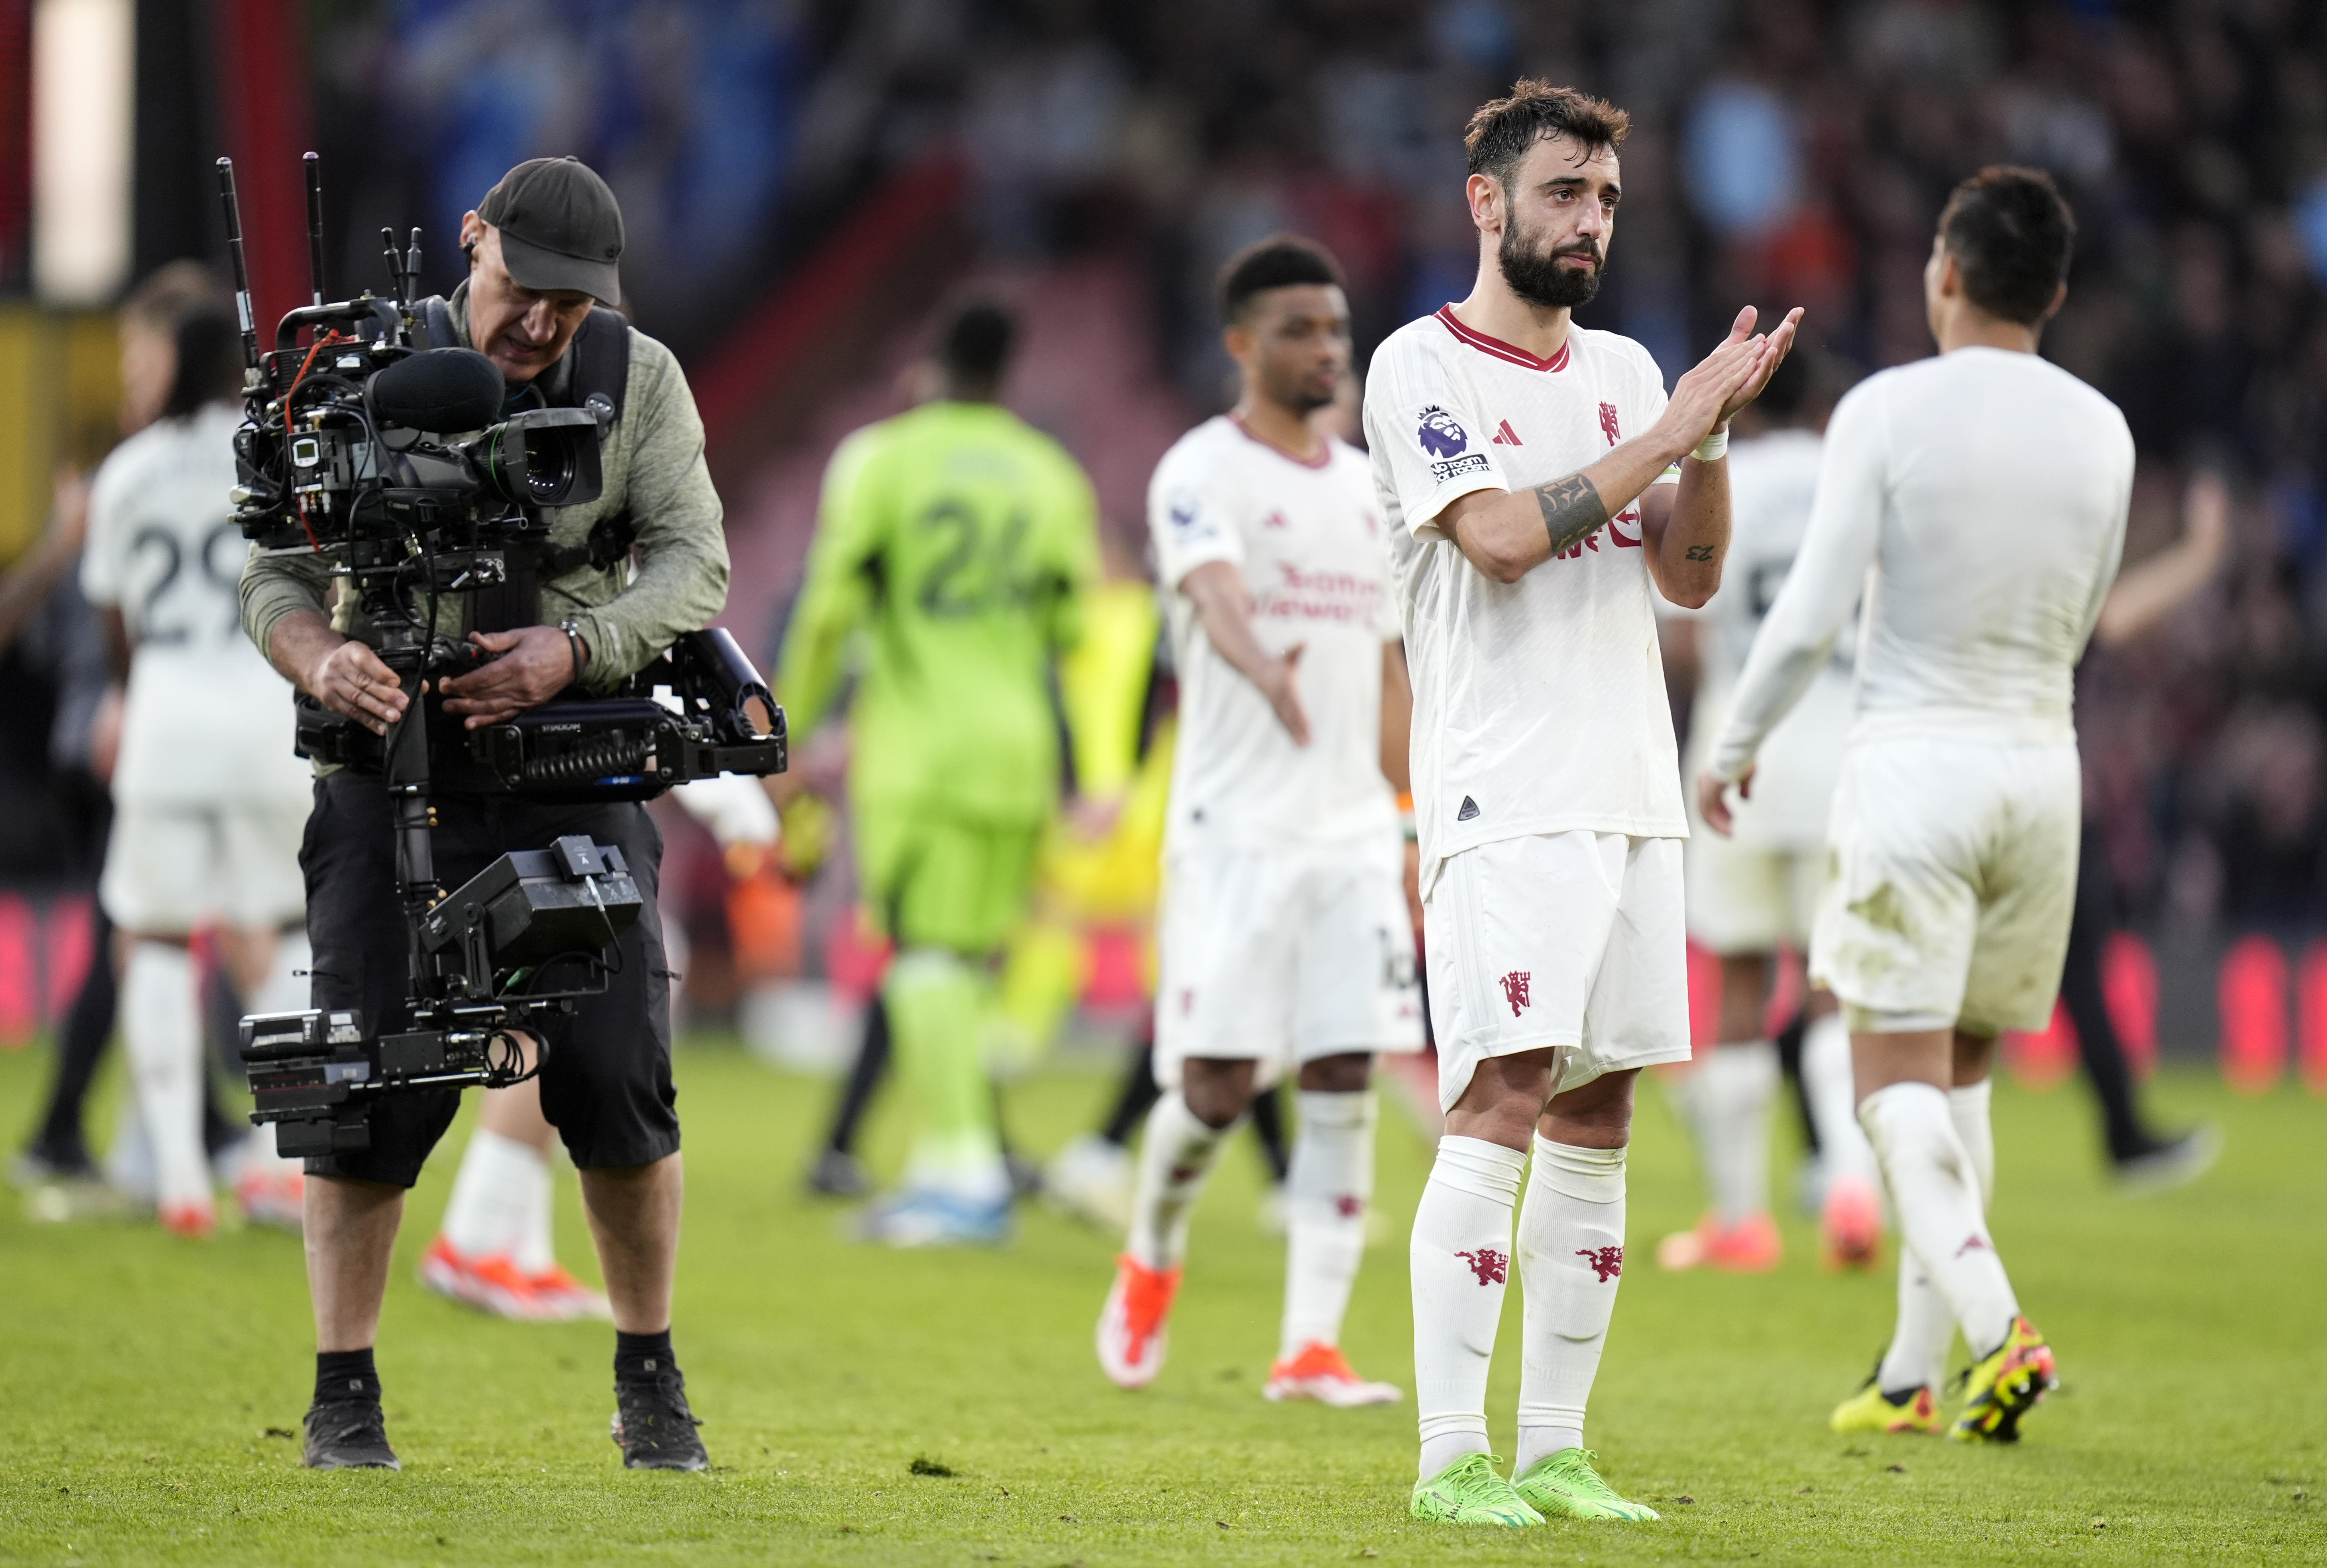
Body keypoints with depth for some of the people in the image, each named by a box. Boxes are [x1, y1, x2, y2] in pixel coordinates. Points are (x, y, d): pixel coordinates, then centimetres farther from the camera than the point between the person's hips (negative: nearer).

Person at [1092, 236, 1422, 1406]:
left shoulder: (1366, 489, 16)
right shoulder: (1200, 474, -5)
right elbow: (1217, 592, -26)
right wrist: (1265, 668, -47)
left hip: (1354, 828, 5)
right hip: (1236, 826, -5)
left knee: (1344, 1081, -3)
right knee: (1218, 1081, -5)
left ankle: (1311, 1346, -3)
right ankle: (1152, 1256, 24)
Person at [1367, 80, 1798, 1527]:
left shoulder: (1624, 370, 16)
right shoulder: (1423, 368, -3)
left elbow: (1688, 577, 13)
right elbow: (1501, 537, -16)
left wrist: (1715, 438, -3)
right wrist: (1672, 431, -12)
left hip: (1631, 795, 7)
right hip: (1503, 800, -7)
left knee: (1596, 1120, 5)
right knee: (1501, 1104, -14)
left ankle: (1556, 1449, 9)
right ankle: (1452, 1456, -13)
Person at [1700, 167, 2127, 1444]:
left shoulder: (1890, 411, -9)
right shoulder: (2101, 433, 4)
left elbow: (1810, 614, -10)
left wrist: (1732, 748, 4)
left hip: (1912, 755, -4)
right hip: (2041, 761, 5)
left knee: (1900, 1075, -3)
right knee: (1961, 1073, 14)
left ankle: (1994, 1325, -24)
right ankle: (1913, 1374, 15)